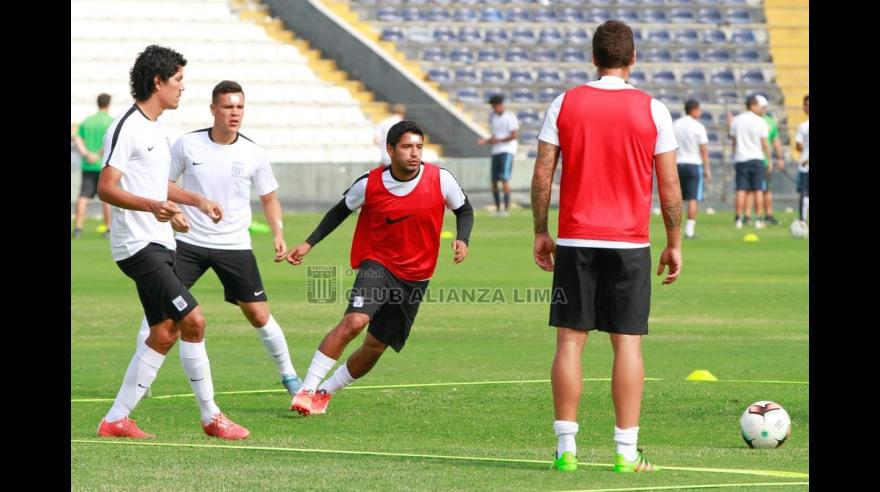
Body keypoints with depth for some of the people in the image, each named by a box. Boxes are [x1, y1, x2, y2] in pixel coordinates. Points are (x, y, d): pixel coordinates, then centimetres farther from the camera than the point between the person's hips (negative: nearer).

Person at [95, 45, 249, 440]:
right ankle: (211, 417, -6)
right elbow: (106, 188, -19)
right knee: (193, 320, -14)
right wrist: (151, 205, -32)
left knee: (164, 334, 8)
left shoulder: (154, 129, 17)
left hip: (158, 245, 10)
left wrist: (197, 200, 32)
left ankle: (116, 419, 12)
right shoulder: (126, 127, -13)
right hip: (138, 244, -10)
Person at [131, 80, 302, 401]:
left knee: (259, 315, -1)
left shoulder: (253, 154, -3)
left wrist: (278, 233, -6)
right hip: (189, 241, 0)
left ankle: (288, 375, 17)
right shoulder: (187, 145, -5)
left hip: (235, 245, 0)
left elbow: (269, 198, 9)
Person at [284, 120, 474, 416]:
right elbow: (342, 210, 7)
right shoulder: (369, 184, -11)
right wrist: (309, 244, 2)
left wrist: (462, 240, -12)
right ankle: (307, 390, -21)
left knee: (375, 347, 6)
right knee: (354, 321, -28)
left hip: (415, 276, 2)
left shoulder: (441, 179, -10)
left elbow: (464, 210, 8)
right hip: (377, 264, -2)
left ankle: (324, 392, 27)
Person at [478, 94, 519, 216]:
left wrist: (498, 140, -13)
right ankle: (497, 208, 14)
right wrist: (486, 141, 2)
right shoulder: (492, 117, 15)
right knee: (494, 181, 3)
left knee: (504, 179, -17)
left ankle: (507, 208, -15)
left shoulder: (510, 117, -5)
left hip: (507, 150, -7)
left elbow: (515, 135, -11)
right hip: (495, 151, 7)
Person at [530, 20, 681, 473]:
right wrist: (674, 243, 8)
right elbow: (669, 184, 0)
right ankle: (626, 452, -1)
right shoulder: (652, 110, -1)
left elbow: (542, 173, 0)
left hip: (575, 240, 1)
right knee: (627, 343, 1)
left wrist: (540, 232, 9)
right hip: (630, 244, -1)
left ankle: (566, 448, 3)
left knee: (570, 340, 4)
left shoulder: (564, 104, 1)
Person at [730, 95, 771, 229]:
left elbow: (734, 141, 8)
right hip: (757, 158, -2)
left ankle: (739, 218, 0)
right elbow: (764, 143, -6)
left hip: (741, 158, 2)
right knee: (758, 190, 4)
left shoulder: (736, 121, 2)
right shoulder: (760, 122, -8)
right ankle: (758, 219, 3)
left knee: (741, 190, 4)